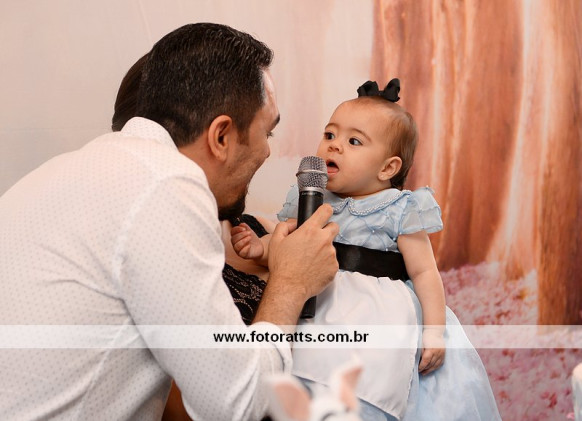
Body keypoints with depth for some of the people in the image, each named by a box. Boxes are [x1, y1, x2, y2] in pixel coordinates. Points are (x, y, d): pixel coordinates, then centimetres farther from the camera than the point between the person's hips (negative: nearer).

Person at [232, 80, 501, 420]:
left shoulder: (400, 211, 0)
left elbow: (424, 272, 0)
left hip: (378, 313, -3)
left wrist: (435, 329, -5)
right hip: (317, 308, 4)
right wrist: (260, 248, -7)